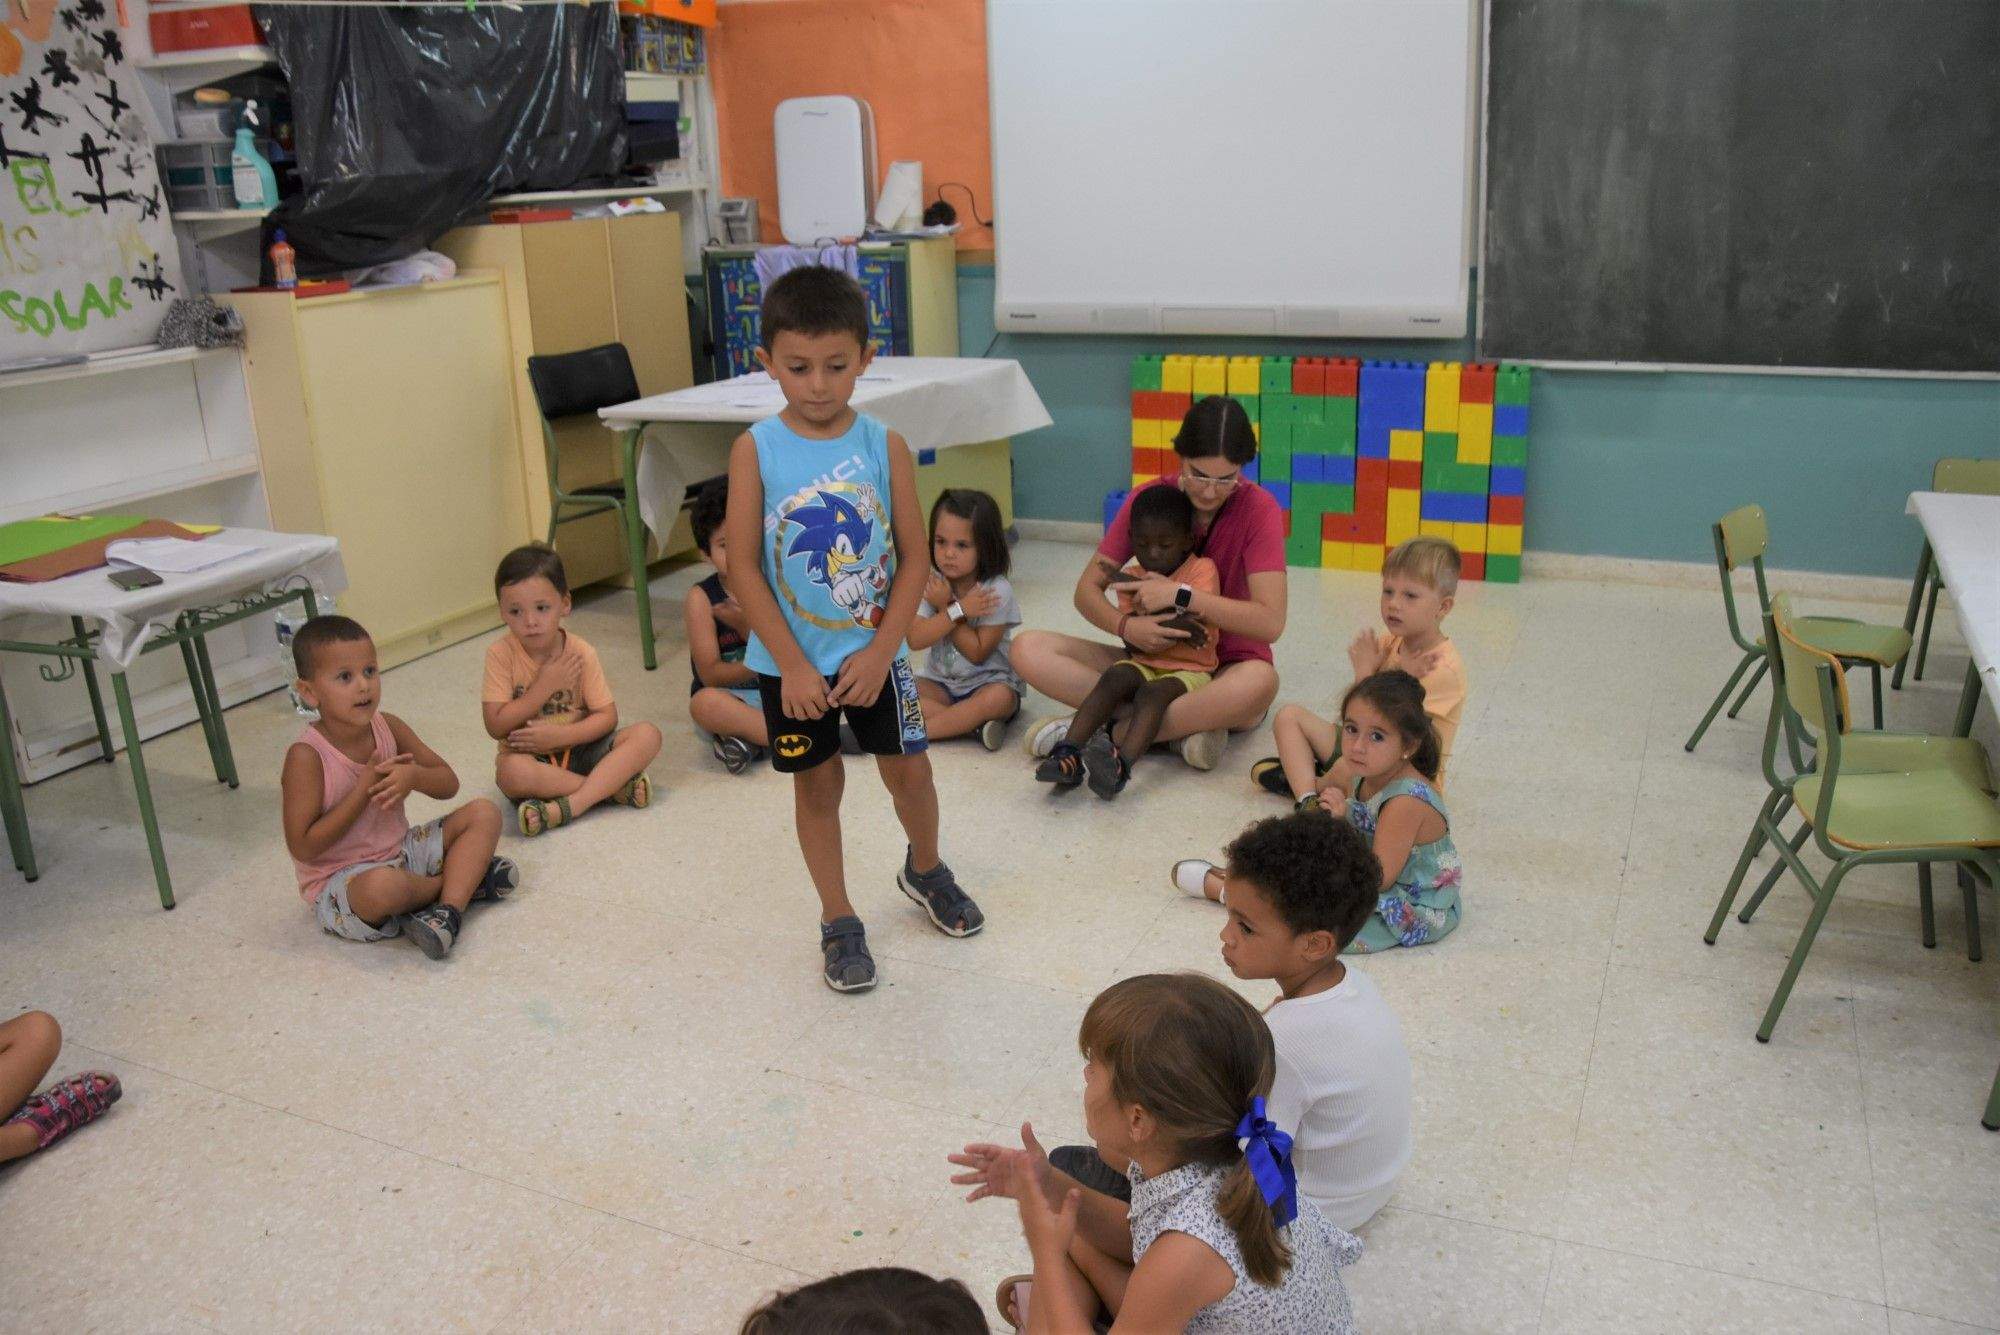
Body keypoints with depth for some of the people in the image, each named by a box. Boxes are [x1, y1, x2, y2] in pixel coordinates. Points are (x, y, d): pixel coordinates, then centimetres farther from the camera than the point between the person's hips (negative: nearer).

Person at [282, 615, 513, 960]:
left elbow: (449, 784, 4)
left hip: (401, 851, 7)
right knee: (381, 886, -40)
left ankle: (447, 910, -23)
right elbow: (304, 847, -23)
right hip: (338, 882, -7)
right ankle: (466, 877, -7)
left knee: (484, 813, -3)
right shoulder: (306, 756, -20)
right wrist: (364, 789, -24)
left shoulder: (388, 728, -3)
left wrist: (415, 776, -20)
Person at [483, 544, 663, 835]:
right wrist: (544, 685, -19)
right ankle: (613, 785, -23)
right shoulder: (500, 655, -11)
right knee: (511, 772, -38)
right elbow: (496, 726, -15)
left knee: (647, 735, -21)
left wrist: (560, 735, -22)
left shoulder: (580, 652, -6)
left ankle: (566, 807, -32)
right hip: (529, 755, -2)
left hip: (579, 748, 2)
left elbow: (607, 716, -7)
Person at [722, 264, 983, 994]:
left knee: (908, 769, 11)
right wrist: (793, 666, -13)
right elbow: (742, 567, -11)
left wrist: (880, 652, -12)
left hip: (873, 651, 1)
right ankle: (838, 921, 28)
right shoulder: (756, 450, -11)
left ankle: (924, 870, 42)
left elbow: (914, 559, -5)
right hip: (791, 661, -1)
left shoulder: (884, 446, -7)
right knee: (817, 784, 11)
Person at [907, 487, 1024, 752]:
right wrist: (957, 610, -26)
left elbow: (978, 653, -18)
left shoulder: (997, 591, -16)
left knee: (999, 698, -37)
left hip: (988, 681, -3)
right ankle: (974, 725, -26)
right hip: (939, 681, 4)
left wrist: (944, 606, -19)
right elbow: (914, 639, -17)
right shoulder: (930, 584, -6)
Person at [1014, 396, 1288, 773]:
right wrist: (1125, 626, -26)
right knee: (1028, 649, -18)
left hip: (1228, 668, -3)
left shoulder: (1258, 509, -13)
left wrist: (1180, 594, -25)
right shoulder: (1148, 499, -4)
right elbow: (1087, 590, -4)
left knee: (1260, 681, -41)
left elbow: (1270, 622, -21)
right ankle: (1185, 726, -26)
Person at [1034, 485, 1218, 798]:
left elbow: (1193, 625, -19)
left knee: (1153, 692, -34)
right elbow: (1134, 646, -2)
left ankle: (1121, 764, -58)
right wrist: (1172, 626, -19)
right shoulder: (1131, 577, 6)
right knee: (1114, 676, -28)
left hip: (1190, 671, -3)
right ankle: (1069, 755, -42)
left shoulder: (1202, 569, -4)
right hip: (1145, 665, 4)